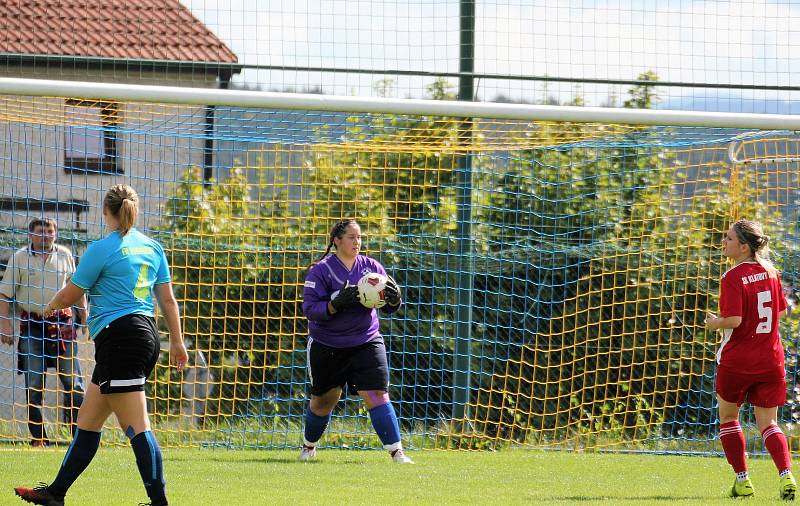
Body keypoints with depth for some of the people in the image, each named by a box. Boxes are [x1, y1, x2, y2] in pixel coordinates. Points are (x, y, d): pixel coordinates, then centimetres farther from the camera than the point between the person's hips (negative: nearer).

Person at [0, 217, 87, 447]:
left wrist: (85, 318, 13)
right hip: (32, 326, -1)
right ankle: (38, 438, 5)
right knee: (33, 385, 0)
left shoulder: (65, 255, 7)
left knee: (73, 381, -1)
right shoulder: (20, 257, 0)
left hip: (62, 323, 1)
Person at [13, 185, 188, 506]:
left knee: (136, 425, -11)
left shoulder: (102, 248, -9)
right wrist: (177, 341, 21)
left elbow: (69, 296, -1)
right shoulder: (152, 247, 12)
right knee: (87, 421, 15)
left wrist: (51, 306, 21)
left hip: (118, 335, -8)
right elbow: (167, 298, 15)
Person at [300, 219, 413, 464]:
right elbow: (310, 309, -15)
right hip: (327, 347, -1)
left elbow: (390, 307, 5)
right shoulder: (321, 270, -8)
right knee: (324, 398, 13)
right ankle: (309, 445, 37)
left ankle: (397, 452, -13)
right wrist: (337, 303, -30)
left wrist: (394, 298, -18)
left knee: (377, 394, -13)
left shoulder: (371, 267, 2)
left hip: (366, 341, 1)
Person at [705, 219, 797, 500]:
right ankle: (786, 475, -13)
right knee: (768, 423, 9)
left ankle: (742, 480, 13)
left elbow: (733, 320, -24)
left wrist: (715, 323, -5)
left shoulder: (732, 278, -16)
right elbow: (781, 311, 14)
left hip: (736, 360, -5)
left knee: (728, 418, 16)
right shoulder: (770, 271, 5)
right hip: (770, 361, 5)